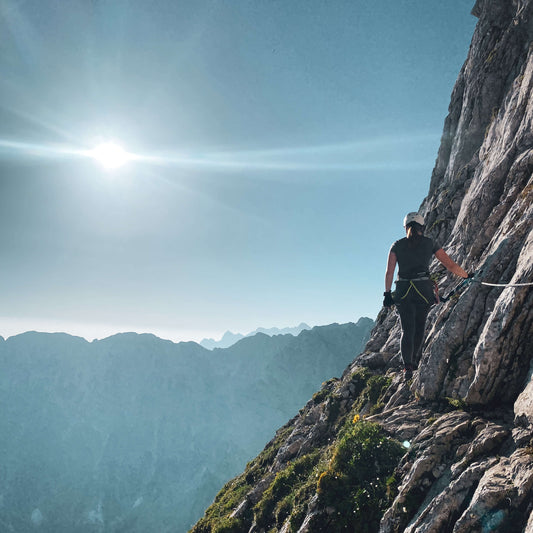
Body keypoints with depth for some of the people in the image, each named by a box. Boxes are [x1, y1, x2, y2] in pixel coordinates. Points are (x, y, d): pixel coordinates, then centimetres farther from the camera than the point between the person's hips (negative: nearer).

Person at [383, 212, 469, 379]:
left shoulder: (397, 245, 5)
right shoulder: (429, 243, 4)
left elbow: (389, 271, -5)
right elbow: (450, 265, 4)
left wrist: (387, 293, -3)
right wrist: (468, 276, 18)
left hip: (403, 291, 0)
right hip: (424, 290, 0)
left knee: (407, 330, 5)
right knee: (420, 326, 20)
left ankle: (407, 365, -11)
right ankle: (415, 360, 33)